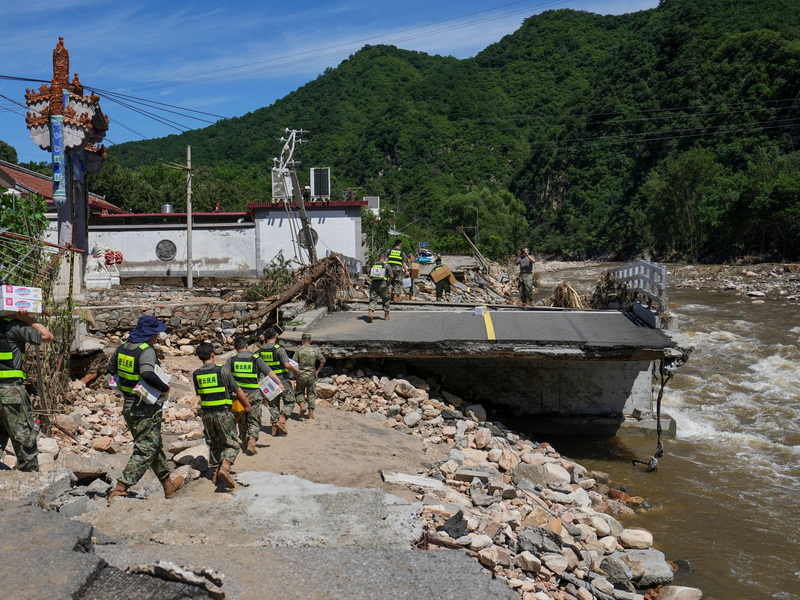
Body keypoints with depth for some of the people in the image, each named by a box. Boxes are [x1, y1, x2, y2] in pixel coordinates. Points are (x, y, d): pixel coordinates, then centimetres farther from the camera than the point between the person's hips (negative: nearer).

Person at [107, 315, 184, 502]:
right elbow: (147, 373, -35)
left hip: (128, 407, 9)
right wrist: (164, 387, -22)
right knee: (145, 451, -1)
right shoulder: (147, 351, -19)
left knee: (155, 446, 20)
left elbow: (110, 369, 20)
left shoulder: (121, 349, 6)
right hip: (146, 409, -9)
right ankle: (120, 489, -8)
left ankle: (168, 484, 32)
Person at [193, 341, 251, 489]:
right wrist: (247, 404, 10)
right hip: (223, 413, -4)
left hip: (206, 414, 4)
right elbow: (237, 390, -4)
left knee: (214, 444, 19)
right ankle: (225, 467, -19)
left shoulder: (196, 375, 2)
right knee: (232, 444, 3)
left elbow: (199, 393, 14)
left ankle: (216, 473, 24)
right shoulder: (223, 370, -10)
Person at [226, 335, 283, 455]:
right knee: (254, 421, 5)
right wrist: (279, 383, 1)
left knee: (242, 420, 18)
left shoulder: (231, 360, 0)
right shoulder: (256, 359, -4)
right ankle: (252, 442, -11)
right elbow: (269, 372, -4)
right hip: (255, 395, -2)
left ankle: (244, 442, 28)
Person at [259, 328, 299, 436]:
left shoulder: (261, 351, 5)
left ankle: (275, 427, 13)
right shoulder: (279, 349, -15)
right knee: (290, 402, 5)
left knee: (273, 404, 13)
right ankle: (281, 421, -11)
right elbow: (287, 365, -21)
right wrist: (295, 371, -4)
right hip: (282, 380, -6)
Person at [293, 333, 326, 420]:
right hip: (311, 375, 2)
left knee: (300, 392, 17)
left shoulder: (299, 350, -7)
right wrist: (318, 371, 11)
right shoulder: (315, 350, 0)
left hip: (301, 375, -1)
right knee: (311, 394, 11)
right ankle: (311, 413, 10)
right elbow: (323, 361, 4)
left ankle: (302, 405, -7)